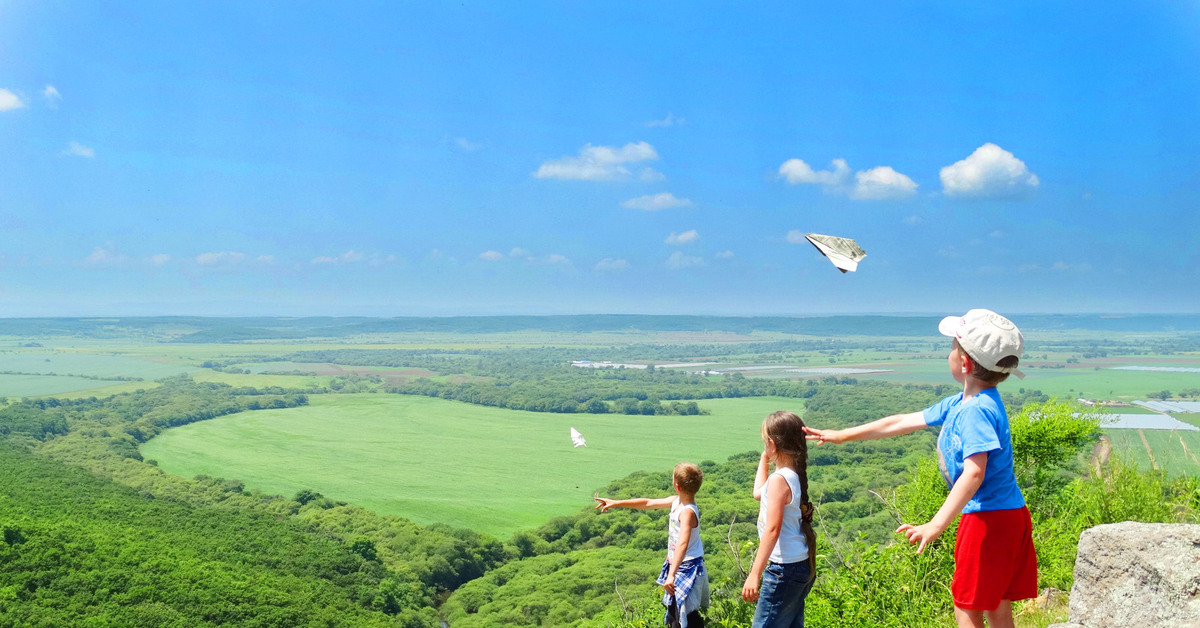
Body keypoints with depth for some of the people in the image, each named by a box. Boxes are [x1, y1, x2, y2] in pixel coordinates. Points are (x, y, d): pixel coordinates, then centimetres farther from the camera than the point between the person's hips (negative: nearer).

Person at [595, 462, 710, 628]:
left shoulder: (688, 512, -27)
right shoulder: (676, 501, 0)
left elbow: (683, 544, -40)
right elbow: (648, 504, 11)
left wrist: (671, 575, -49)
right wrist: (616, 503, 13)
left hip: (688, 569, -10)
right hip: (675, 565, 10)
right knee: (673, 615, 21)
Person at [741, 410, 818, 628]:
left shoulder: (779, 479, -18)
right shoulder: (795, 475, 10)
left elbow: (772, 529, -25)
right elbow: (759, 494, 29)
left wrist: (754, 574, -27)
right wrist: (763, 460, 26)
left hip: (785, 568, -10)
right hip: (802, 564, 10)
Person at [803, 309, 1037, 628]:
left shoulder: (977, 410, -22)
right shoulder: (957, 404, 10)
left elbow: (974, 473, -32)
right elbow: (903, 422, 17)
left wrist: (936, 525, -39)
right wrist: (841, 435, 20)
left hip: (990, 519, -9)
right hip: (1005, 517, 9)